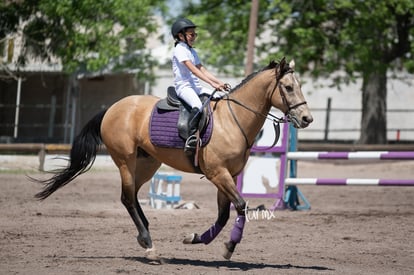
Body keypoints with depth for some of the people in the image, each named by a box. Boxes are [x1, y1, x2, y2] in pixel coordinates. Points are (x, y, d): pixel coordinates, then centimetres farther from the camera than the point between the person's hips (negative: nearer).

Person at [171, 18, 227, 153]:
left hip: (196, 87, 9)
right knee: (197, 105, -36)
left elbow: (203, 70, 16)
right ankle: (191, 137, -38)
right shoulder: (179, 49, -8)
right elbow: (193, 70, -18)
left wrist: (219, 83, 3)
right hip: (183, 87, -9)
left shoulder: (192, 52, 21)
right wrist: (212, 83, -25)